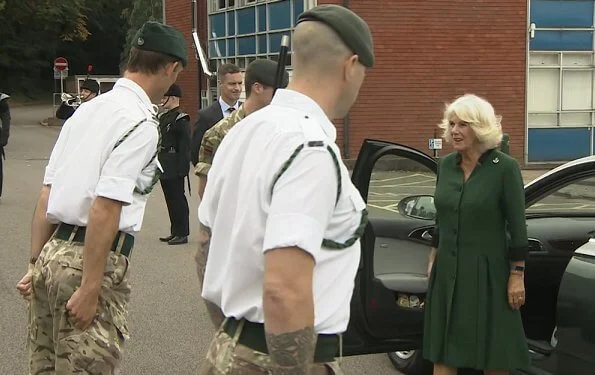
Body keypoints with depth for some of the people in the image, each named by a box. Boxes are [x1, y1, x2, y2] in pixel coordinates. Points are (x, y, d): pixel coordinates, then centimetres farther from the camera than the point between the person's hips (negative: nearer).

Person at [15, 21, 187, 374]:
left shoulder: (88, 109, 11)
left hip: (52, 252, 8)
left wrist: (36, 263, 17)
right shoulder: (141, 123, -13)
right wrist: (90, 289, -19)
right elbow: (105, 209, -20)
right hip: (94, 260, -8)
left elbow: (46, 196, 12)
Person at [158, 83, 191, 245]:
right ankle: (175, 232, 20)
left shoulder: (181, 119, -12)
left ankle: (182, 233, 3)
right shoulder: (162, 117, 15)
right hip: (164, 167, 9)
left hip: (175, 168, -9)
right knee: (170, 199, 13)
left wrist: (181, 169, -20)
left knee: (177, 199, -3)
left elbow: (185, 146, -15)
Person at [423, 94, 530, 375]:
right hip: (447, 271, 5)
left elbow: (517, 227, -10)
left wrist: (517, 276, -11)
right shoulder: (446, 165, 5)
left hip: (487, 271, -5)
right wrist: (433, 260, 16)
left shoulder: (505, 168, -11)